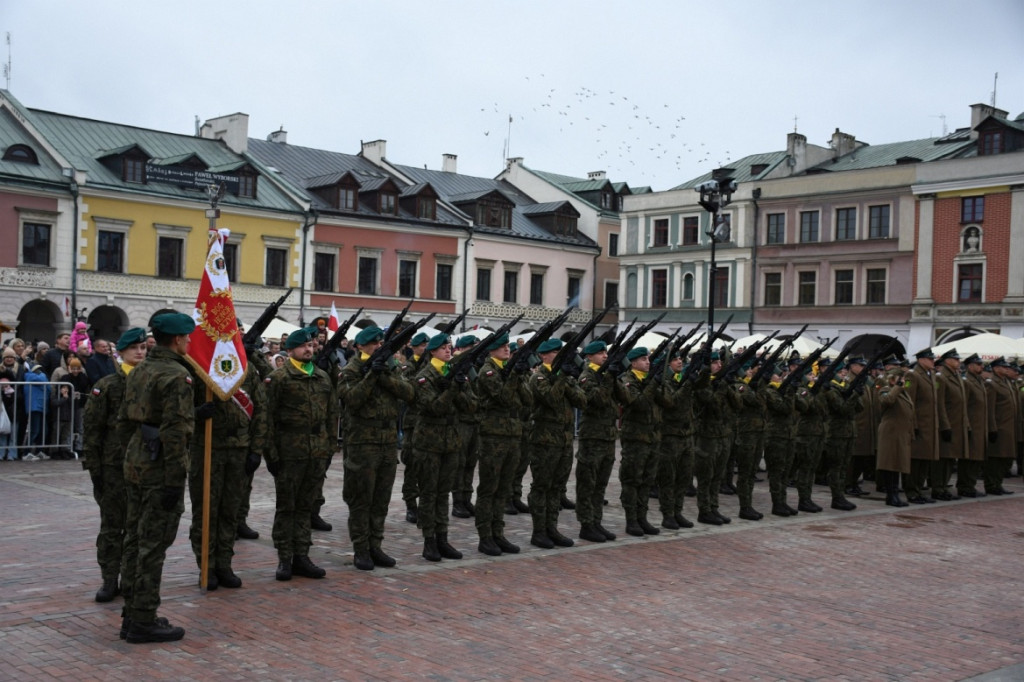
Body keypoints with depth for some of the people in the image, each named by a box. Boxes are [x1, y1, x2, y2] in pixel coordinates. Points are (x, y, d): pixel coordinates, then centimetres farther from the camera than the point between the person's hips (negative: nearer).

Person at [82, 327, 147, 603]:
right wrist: (93, 466, -7)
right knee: (112, 523, 4)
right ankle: (109, 580, 12)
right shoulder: (108, 385, -3)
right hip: (114, 466, -2)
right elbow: (91, 427, -4)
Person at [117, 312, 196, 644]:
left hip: (135, 466, 9)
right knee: (153, 545, -3)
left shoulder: (138, 372, 12)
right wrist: (175, 480, -19)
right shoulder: (176, 376, -15)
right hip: (160, 470, -9)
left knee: (136, 540, 14)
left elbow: (124, 421, 16)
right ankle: (143, 621, 2)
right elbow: (174, 432, -21)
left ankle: (133, 614, 22)